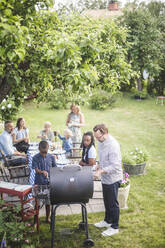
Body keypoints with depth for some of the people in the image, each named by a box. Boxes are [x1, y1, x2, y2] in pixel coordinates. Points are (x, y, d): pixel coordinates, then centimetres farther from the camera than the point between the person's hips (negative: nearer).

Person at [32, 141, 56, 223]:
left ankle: (47, 218, 28)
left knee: (48, 202, 11)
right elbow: (36, 170, -13)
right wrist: (42, 172, -33)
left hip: (48, 183, 2)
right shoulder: (35, 158, -8)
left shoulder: (51, 157, -2)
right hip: (38, 183, -1)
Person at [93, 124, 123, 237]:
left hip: (113, 179, -9)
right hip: (105, 178, 9)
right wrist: (100, 166, 11)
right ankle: (107, 221, 41)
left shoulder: (113, 145, -27)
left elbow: (115, 166, -29)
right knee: (107, 201, 23)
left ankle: (114, 227, 20)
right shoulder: (101, 142, 2)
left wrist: (100, 171, -34)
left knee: (113, 203, 5)